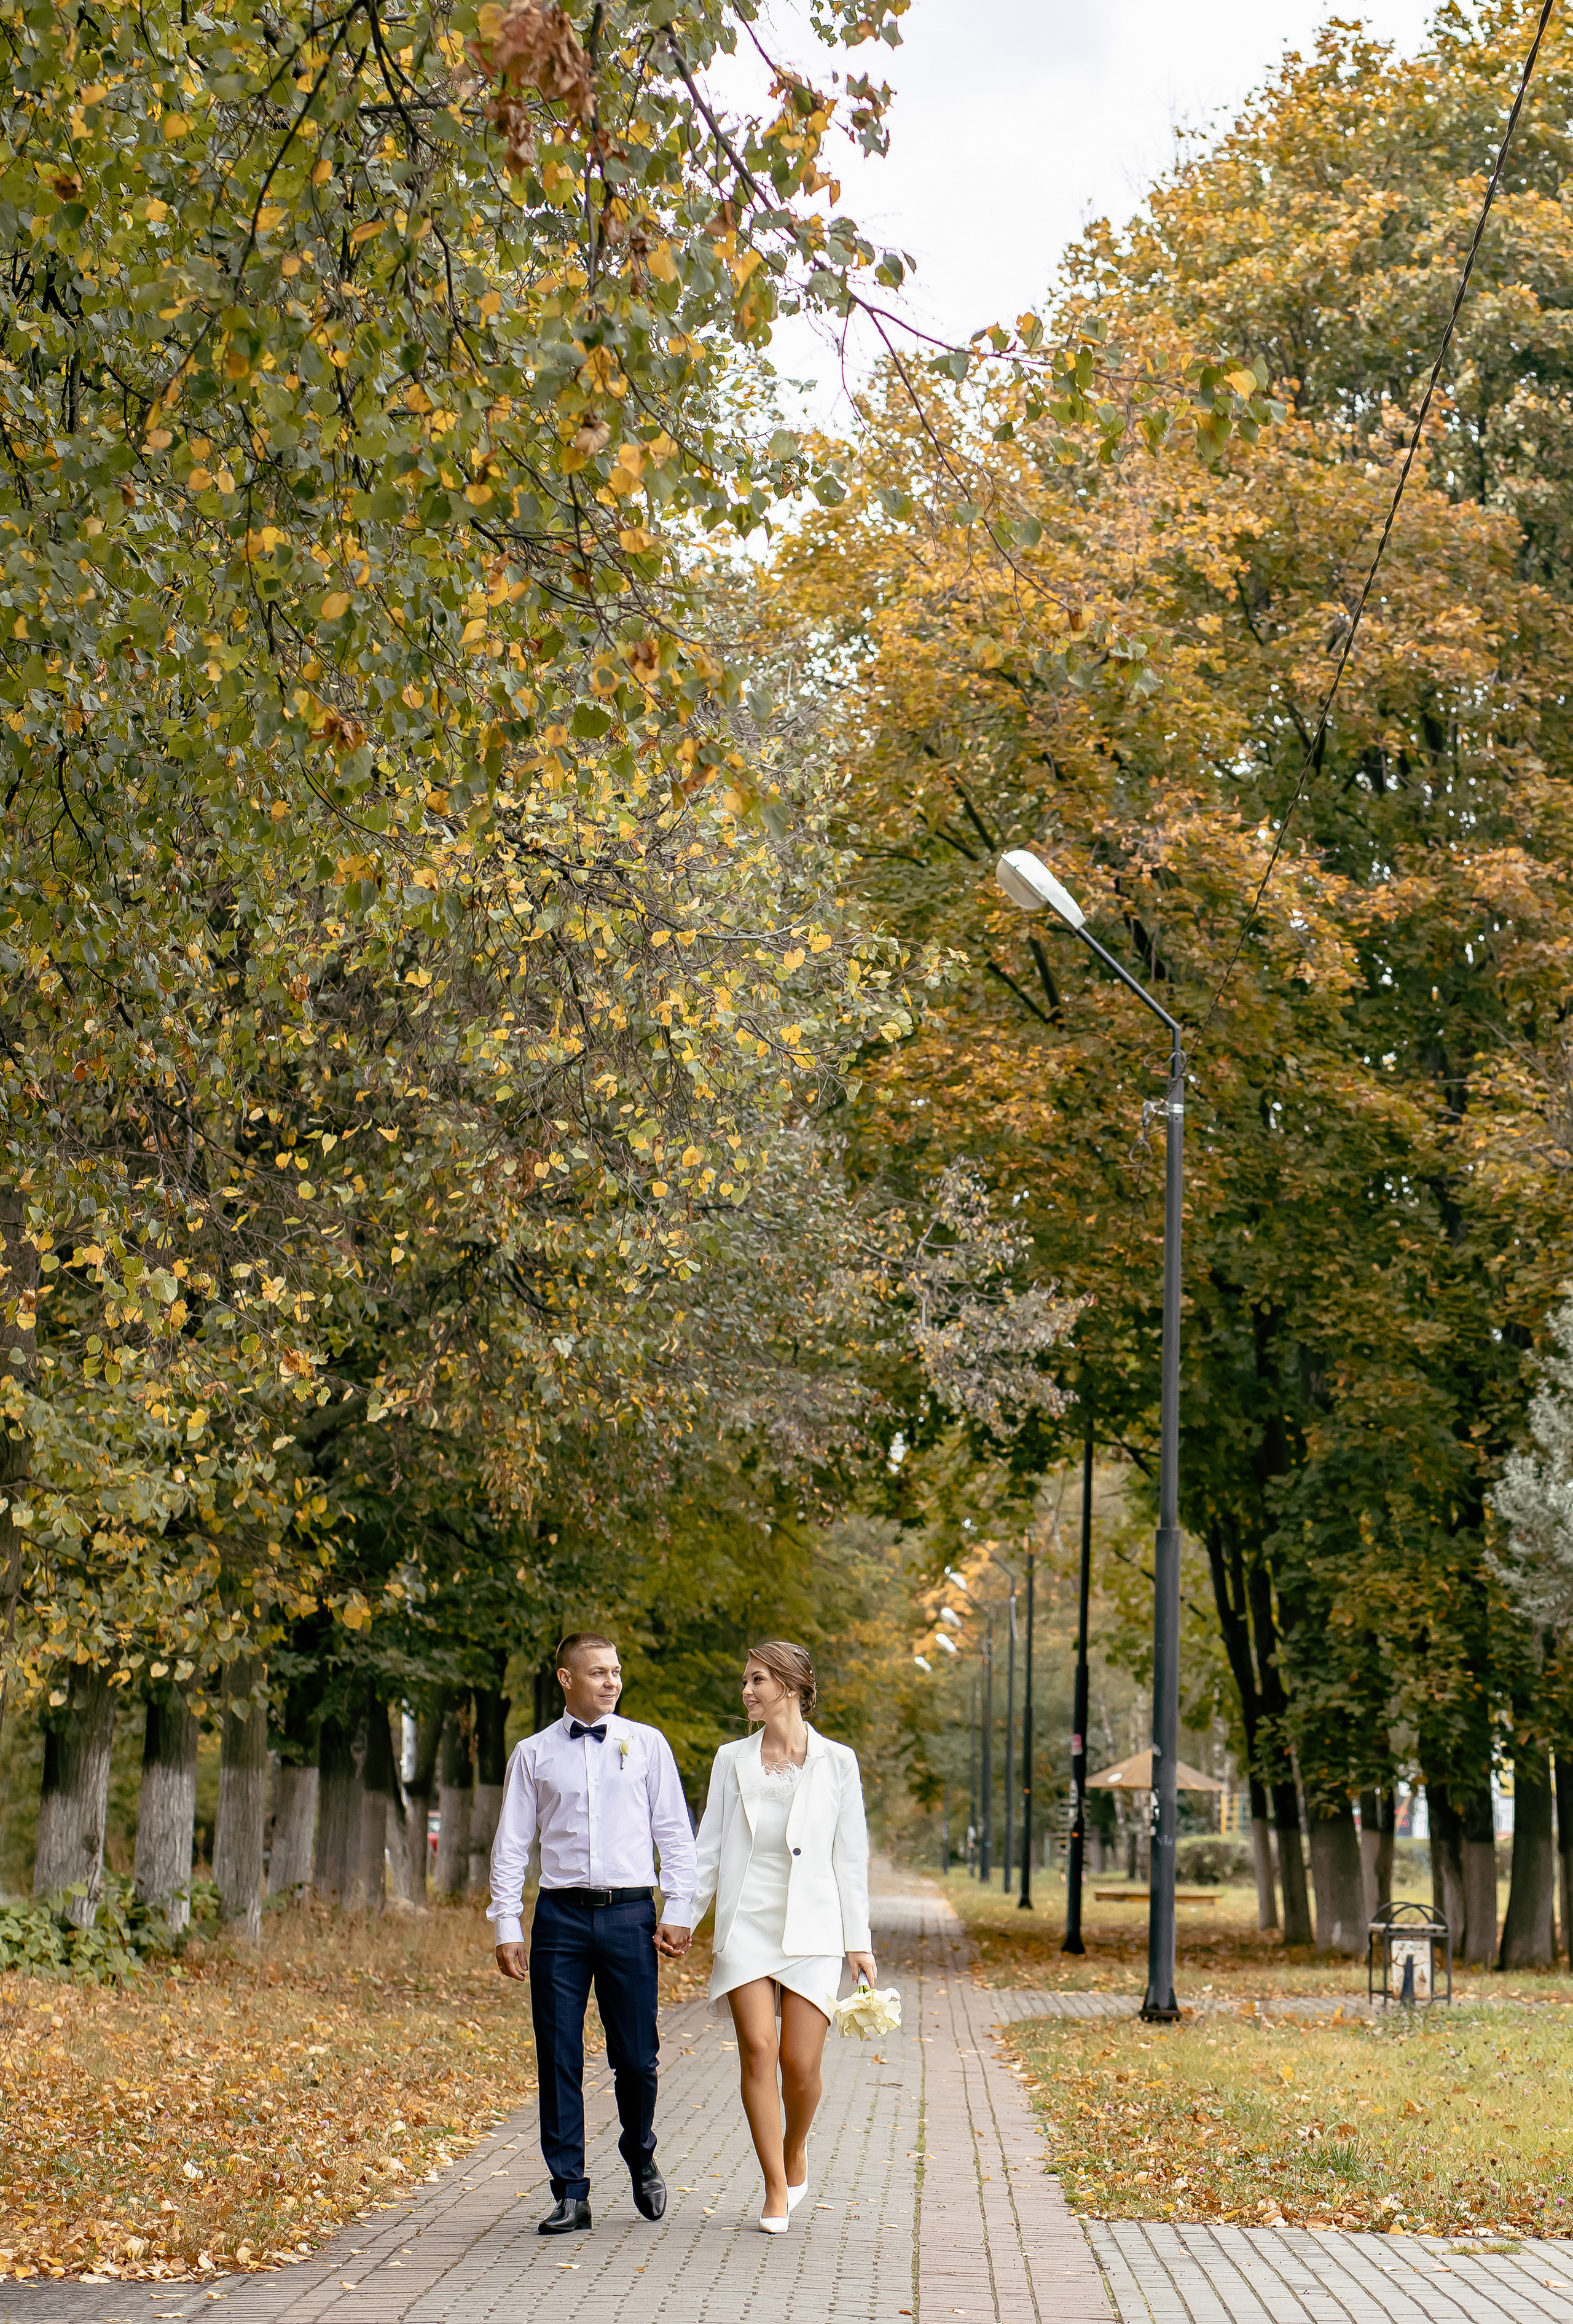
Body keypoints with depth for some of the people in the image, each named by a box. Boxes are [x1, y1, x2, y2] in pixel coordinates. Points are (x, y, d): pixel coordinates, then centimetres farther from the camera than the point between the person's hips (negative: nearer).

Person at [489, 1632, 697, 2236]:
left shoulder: (647, 1744, 8)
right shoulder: (534, 1754, 7)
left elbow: (674, 1832, 8)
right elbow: (511, 1844, 8)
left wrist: (678, 1910, 1)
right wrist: (506, 1926, 1)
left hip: (629, 1914, 0)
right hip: (561, 1915, 0)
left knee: (636, 2056, 2)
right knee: (559, 2059, 0)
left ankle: (641, 2159, 29)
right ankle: (570, 2193, 8)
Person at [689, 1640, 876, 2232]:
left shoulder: (836, 1762, 4)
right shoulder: (732, 1760, 9)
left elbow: (850, 1856, 5)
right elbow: (708, 1849, 12)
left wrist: (859, 1943, 3)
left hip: (810, 1927, -1)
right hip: (745, 1923, 1)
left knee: (800, 2065, -4)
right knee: (757, 2051, -10)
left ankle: (795, 2149, 27)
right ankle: (776, 2190, -1)